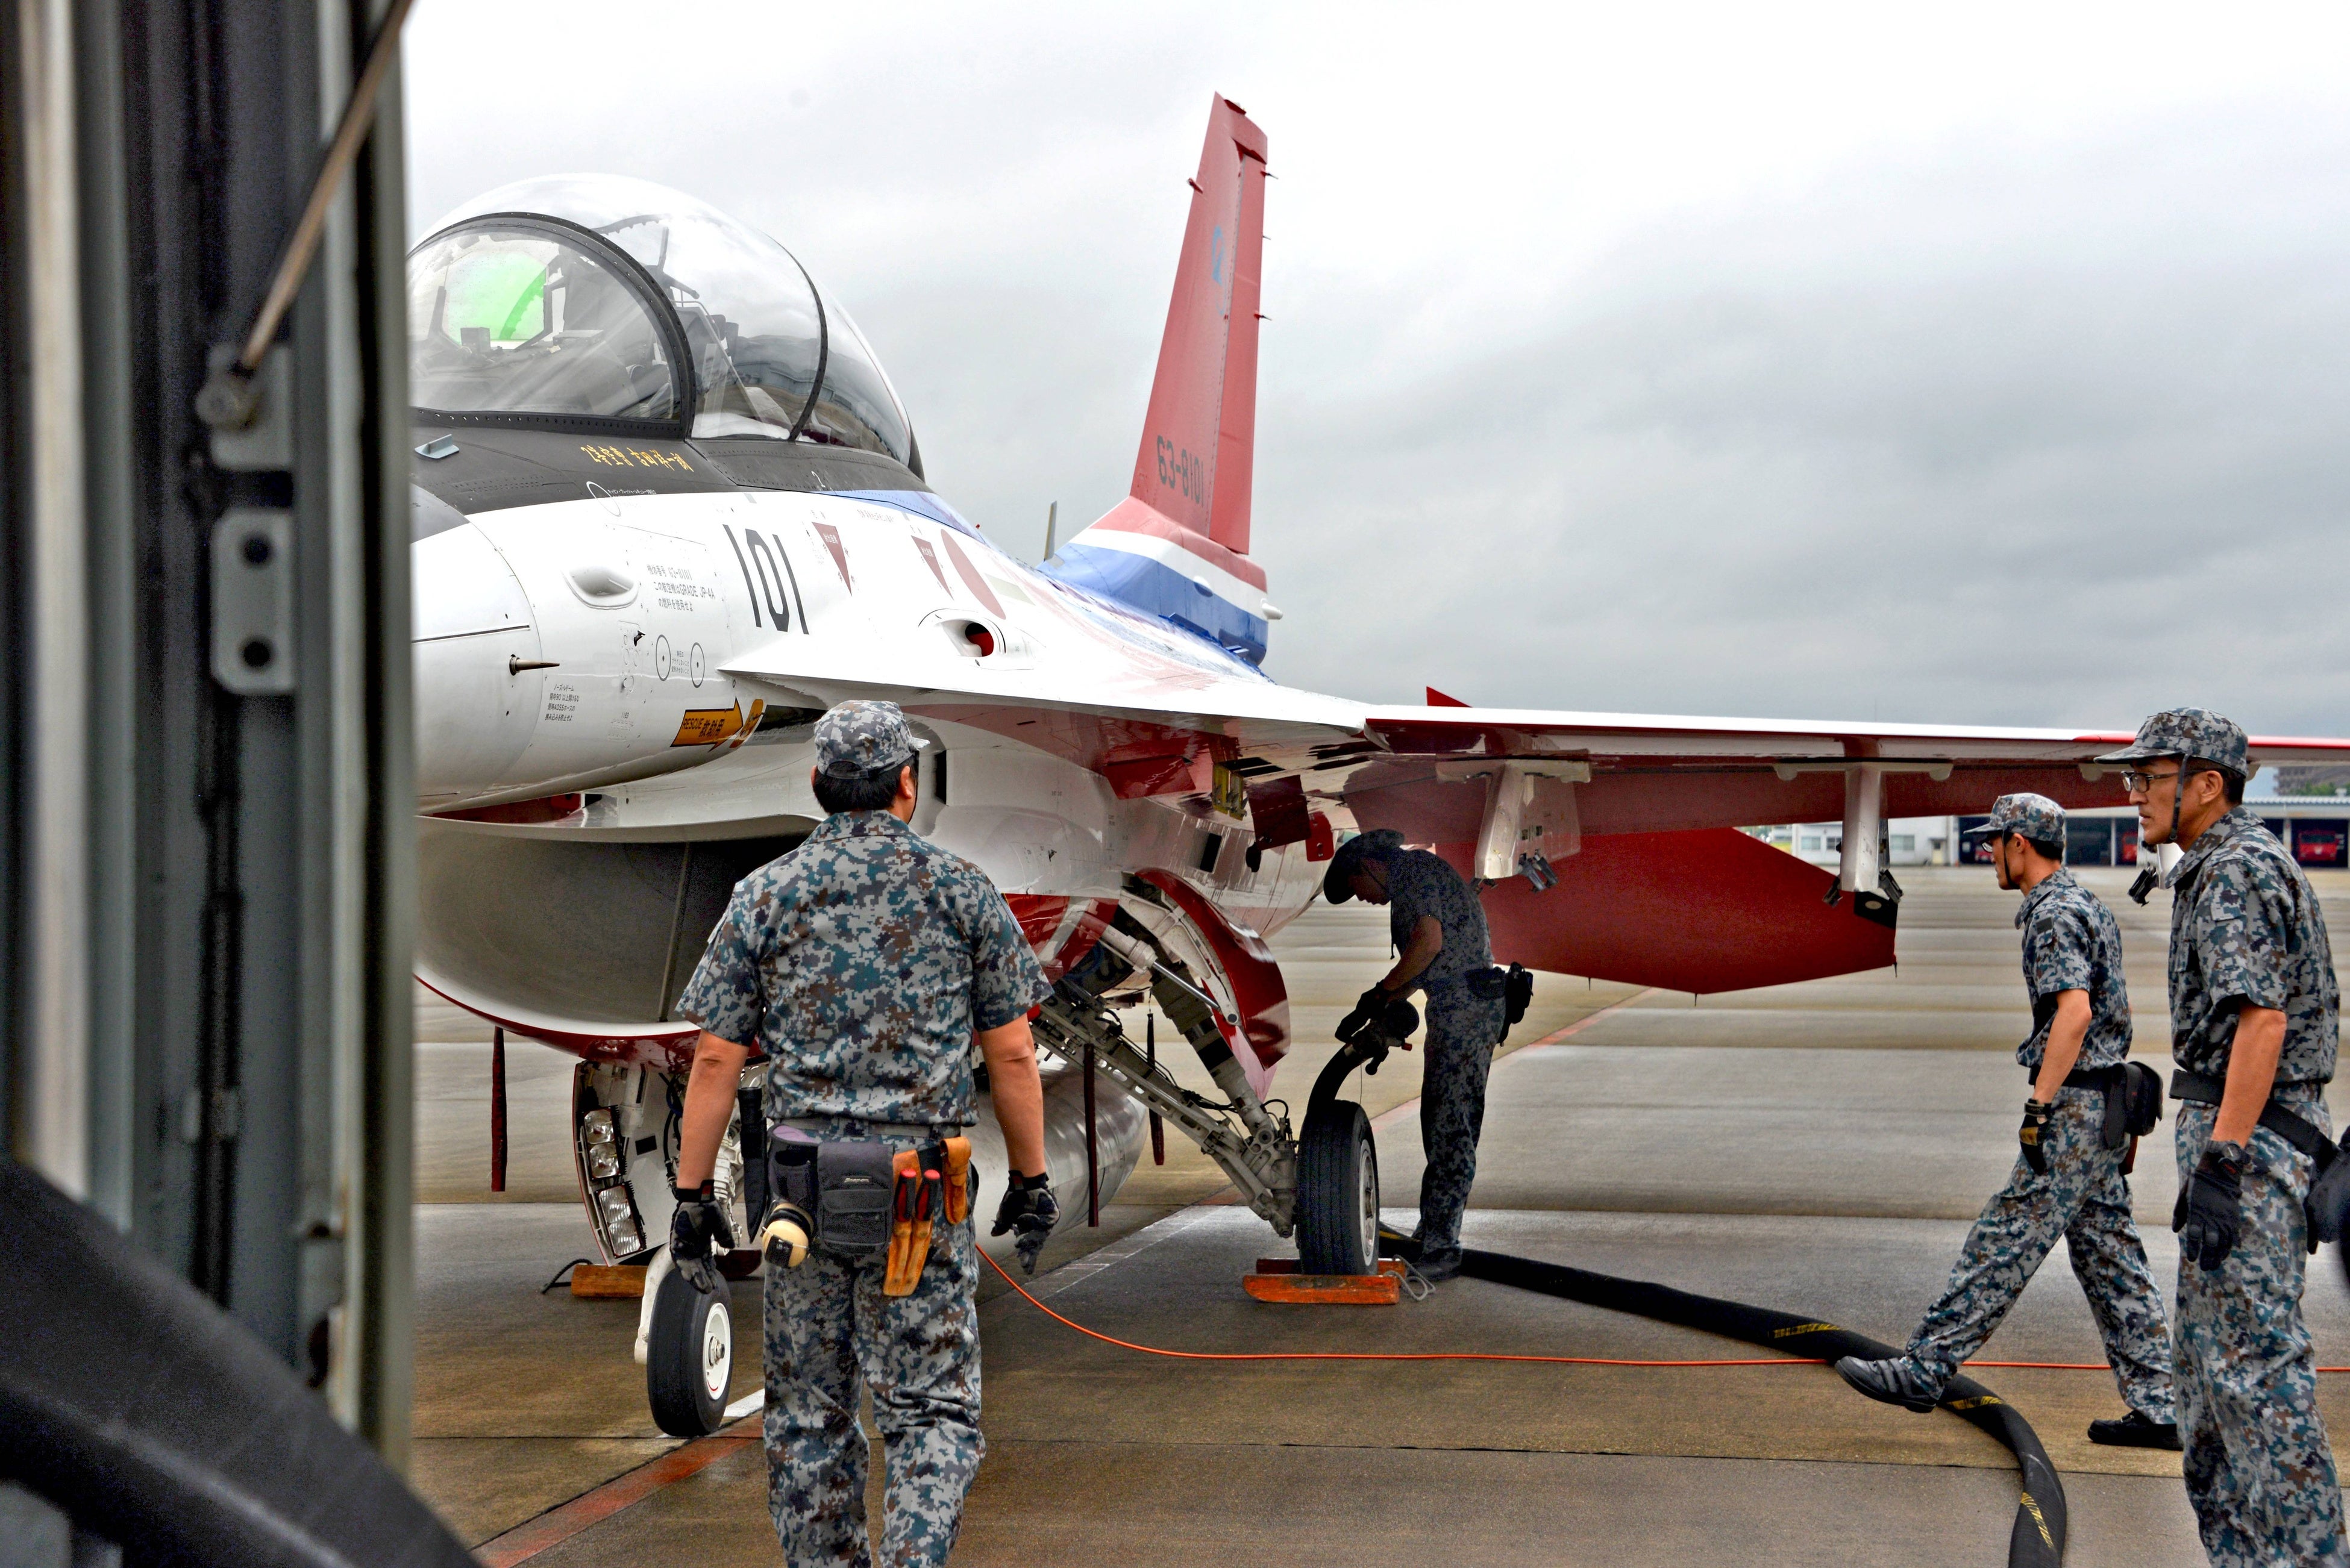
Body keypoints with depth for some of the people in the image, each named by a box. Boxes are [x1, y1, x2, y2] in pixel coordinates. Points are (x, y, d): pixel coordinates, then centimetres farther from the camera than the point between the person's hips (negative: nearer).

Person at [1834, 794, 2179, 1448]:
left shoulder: (2054, 913, -14)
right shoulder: (2088, 905, 19)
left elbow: (2074, 1011, -25)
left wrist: (2039, 1107, -24)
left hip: (2073, 1106, -10)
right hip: (2106, 1104, 10)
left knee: (2005, 1243, -7)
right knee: (2110, 1255, 10)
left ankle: (1924, 1369, -4)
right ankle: (2158, 1409, 11)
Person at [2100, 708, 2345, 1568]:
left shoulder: (2240, 868, -14)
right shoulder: (2221, 867, 18)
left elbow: (2261, 1021, -23)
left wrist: (2220, 1166, -26)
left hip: (2246, 1137, -11)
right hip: (2239, 1132, 11)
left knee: (2256, 1362, -10)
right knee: (2207, 1357, 14)